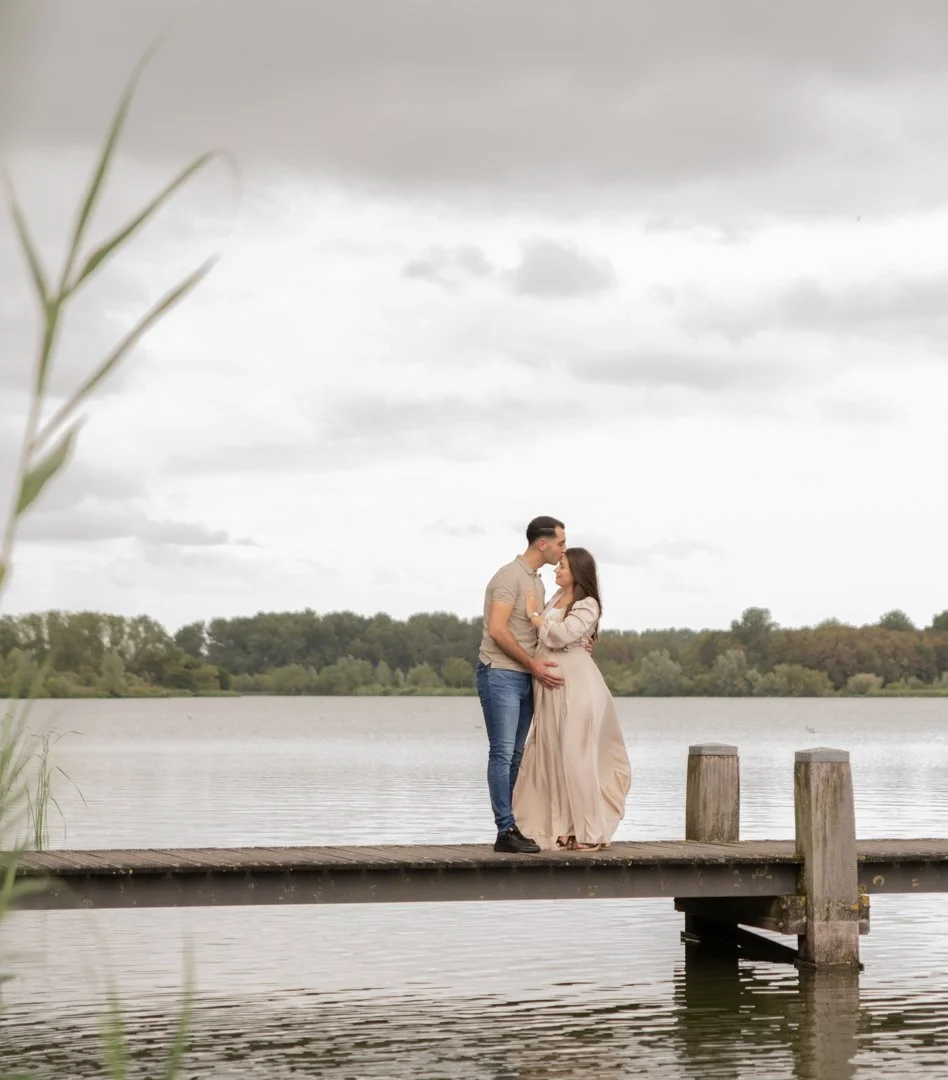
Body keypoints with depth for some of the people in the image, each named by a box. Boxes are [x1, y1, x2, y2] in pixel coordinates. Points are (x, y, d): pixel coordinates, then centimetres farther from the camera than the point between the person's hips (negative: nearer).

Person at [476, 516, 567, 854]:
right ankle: (506, 831, -9)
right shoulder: (510, 577, -11)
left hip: (525, 677, 9)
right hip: (500, 674, -9)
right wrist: (534, 664, -17)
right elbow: (498, 630, -19)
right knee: (502, 753, -8)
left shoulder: (537, 582, 17)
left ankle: (510, 827, 10)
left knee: (514, 755, 8)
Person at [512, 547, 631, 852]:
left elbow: (559, 635, -21)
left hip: (574, 684, -8)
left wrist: (534, 615, -9)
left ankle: (591, 833, 0)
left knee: (576, 756, -6)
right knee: (553, 756, 8)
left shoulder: (588, 606, -10)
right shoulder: (557, 597, 13)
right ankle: (566, 828, 15)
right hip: (549, 687, 8)